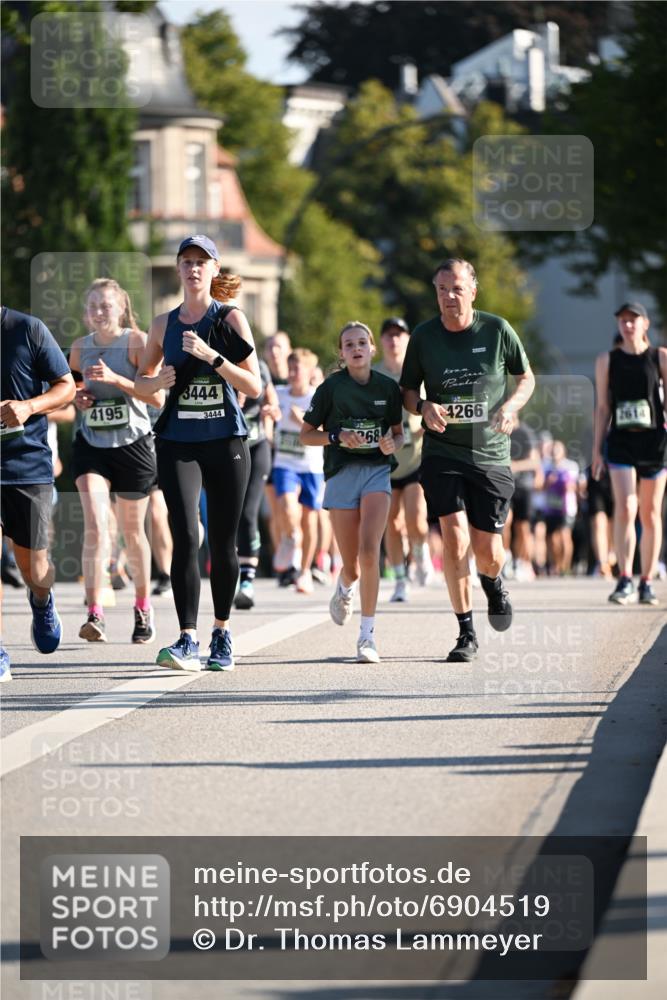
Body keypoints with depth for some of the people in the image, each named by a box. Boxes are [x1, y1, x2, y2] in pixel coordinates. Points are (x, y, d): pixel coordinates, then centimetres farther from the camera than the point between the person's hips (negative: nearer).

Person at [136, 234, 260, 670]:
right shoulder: (163, 324, 8)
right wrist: (158, 381, -4)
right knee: (185, 537, -14)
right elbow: (142, 383, 19)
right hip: (178, 443, 1)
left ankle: (222, 634, 22)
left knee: (223, 543, 5)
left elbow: (254, 386, -7)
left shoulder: (231, 319, -1)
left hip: (226, 442, -1)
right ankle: (187, 640, -17)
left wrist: (211, 355, -19)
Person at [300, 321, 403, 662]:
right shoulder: (331, 388, -1)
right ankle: (344, 588, 43)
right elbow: (306, 435, 5)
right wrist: (338, 437, -12)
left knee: (369, 552, -19)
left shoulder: (388, 387, 5)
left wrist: (392, 444, -7)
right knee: (352, 567, 2)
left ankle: (367, 635, -12)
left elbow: (398, 432, 16)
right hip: (342, 472, 0)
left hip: (377, 470, 0)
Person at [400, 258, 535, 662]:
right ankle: (466, 634, -4)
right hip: (442, 453, 0)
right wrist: (423, 407, -13)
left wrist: (510, 406, -11)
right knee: (454, 538, -15)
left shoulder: (497, 329, -3)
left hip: (490, 452, 0)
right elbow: (408, 389, 9)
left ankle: (494, 585, 41)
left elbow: (526, 377, 9)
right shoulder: (423, 336, -1)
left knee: (488, 550, 2)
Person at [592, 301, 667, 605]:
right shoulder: (607, 361, 8)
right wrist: (597, 448, 7)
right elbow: (602, 407, 10)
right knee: (625, 509, -15)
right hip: (620, 443, 0)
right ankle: (625, 581, -17)